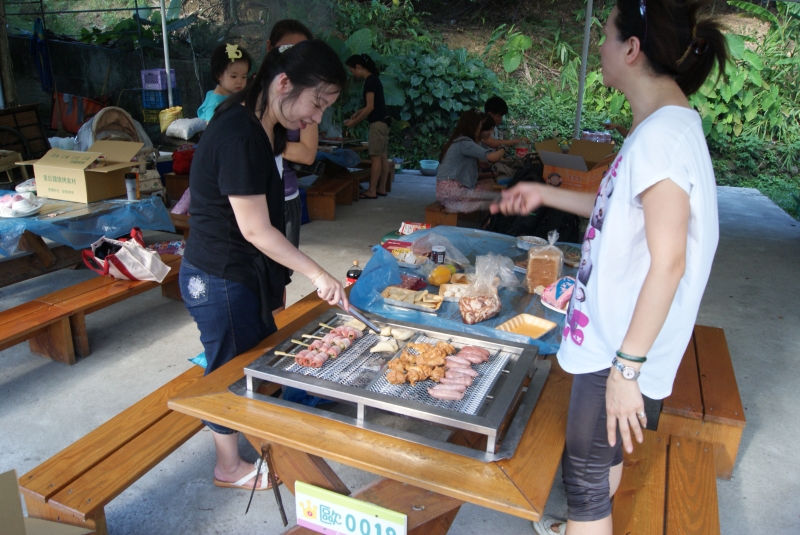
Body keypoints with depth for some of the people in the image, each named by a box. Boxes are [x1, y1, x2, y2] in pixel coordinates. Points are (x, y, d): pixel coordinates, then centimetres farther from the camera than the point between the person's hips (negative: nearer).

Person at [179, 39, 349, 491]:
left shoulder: (264, 129, 5)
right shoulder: (239, 137, -26)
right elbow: (256, 230, -24)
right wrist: (317, 274, -18)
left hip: (248, 273, 9)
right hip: (220, 281, -9)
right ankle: (230, 468, 32)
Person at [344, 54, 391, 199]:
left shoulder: (369, 80, -14)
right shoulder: (373, 79, 16)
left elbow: (370, 107, -18)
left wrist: (354, 121, -10)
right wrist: (357, 113, 13)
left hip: (378, 122, -10)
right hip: (383, 121, 10)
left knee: (376, 157, -8)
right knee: (383, 156, 9)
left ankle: (372, 191, -7)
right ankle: (381, 188, 12)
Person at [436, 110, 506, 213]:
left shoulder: (458, 140, 20)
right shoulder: (464, 142, -12)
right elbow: (492, 157, -20)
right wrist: (503, 149, 1)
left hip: (449, 188, 10)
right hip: (451, 190, -10)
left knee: (490, 182, 11)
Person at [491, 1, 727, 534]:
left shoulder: (663, 134, -23)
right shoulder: (662, 126, 8)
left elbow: (668, 262, -27)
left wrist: (627, 366, -23)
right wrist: (546, 194, 20)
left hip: (621, 345, -10)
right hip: (612, 331, 10)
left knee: (586, 471, 7)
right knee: (604, 450, 27)